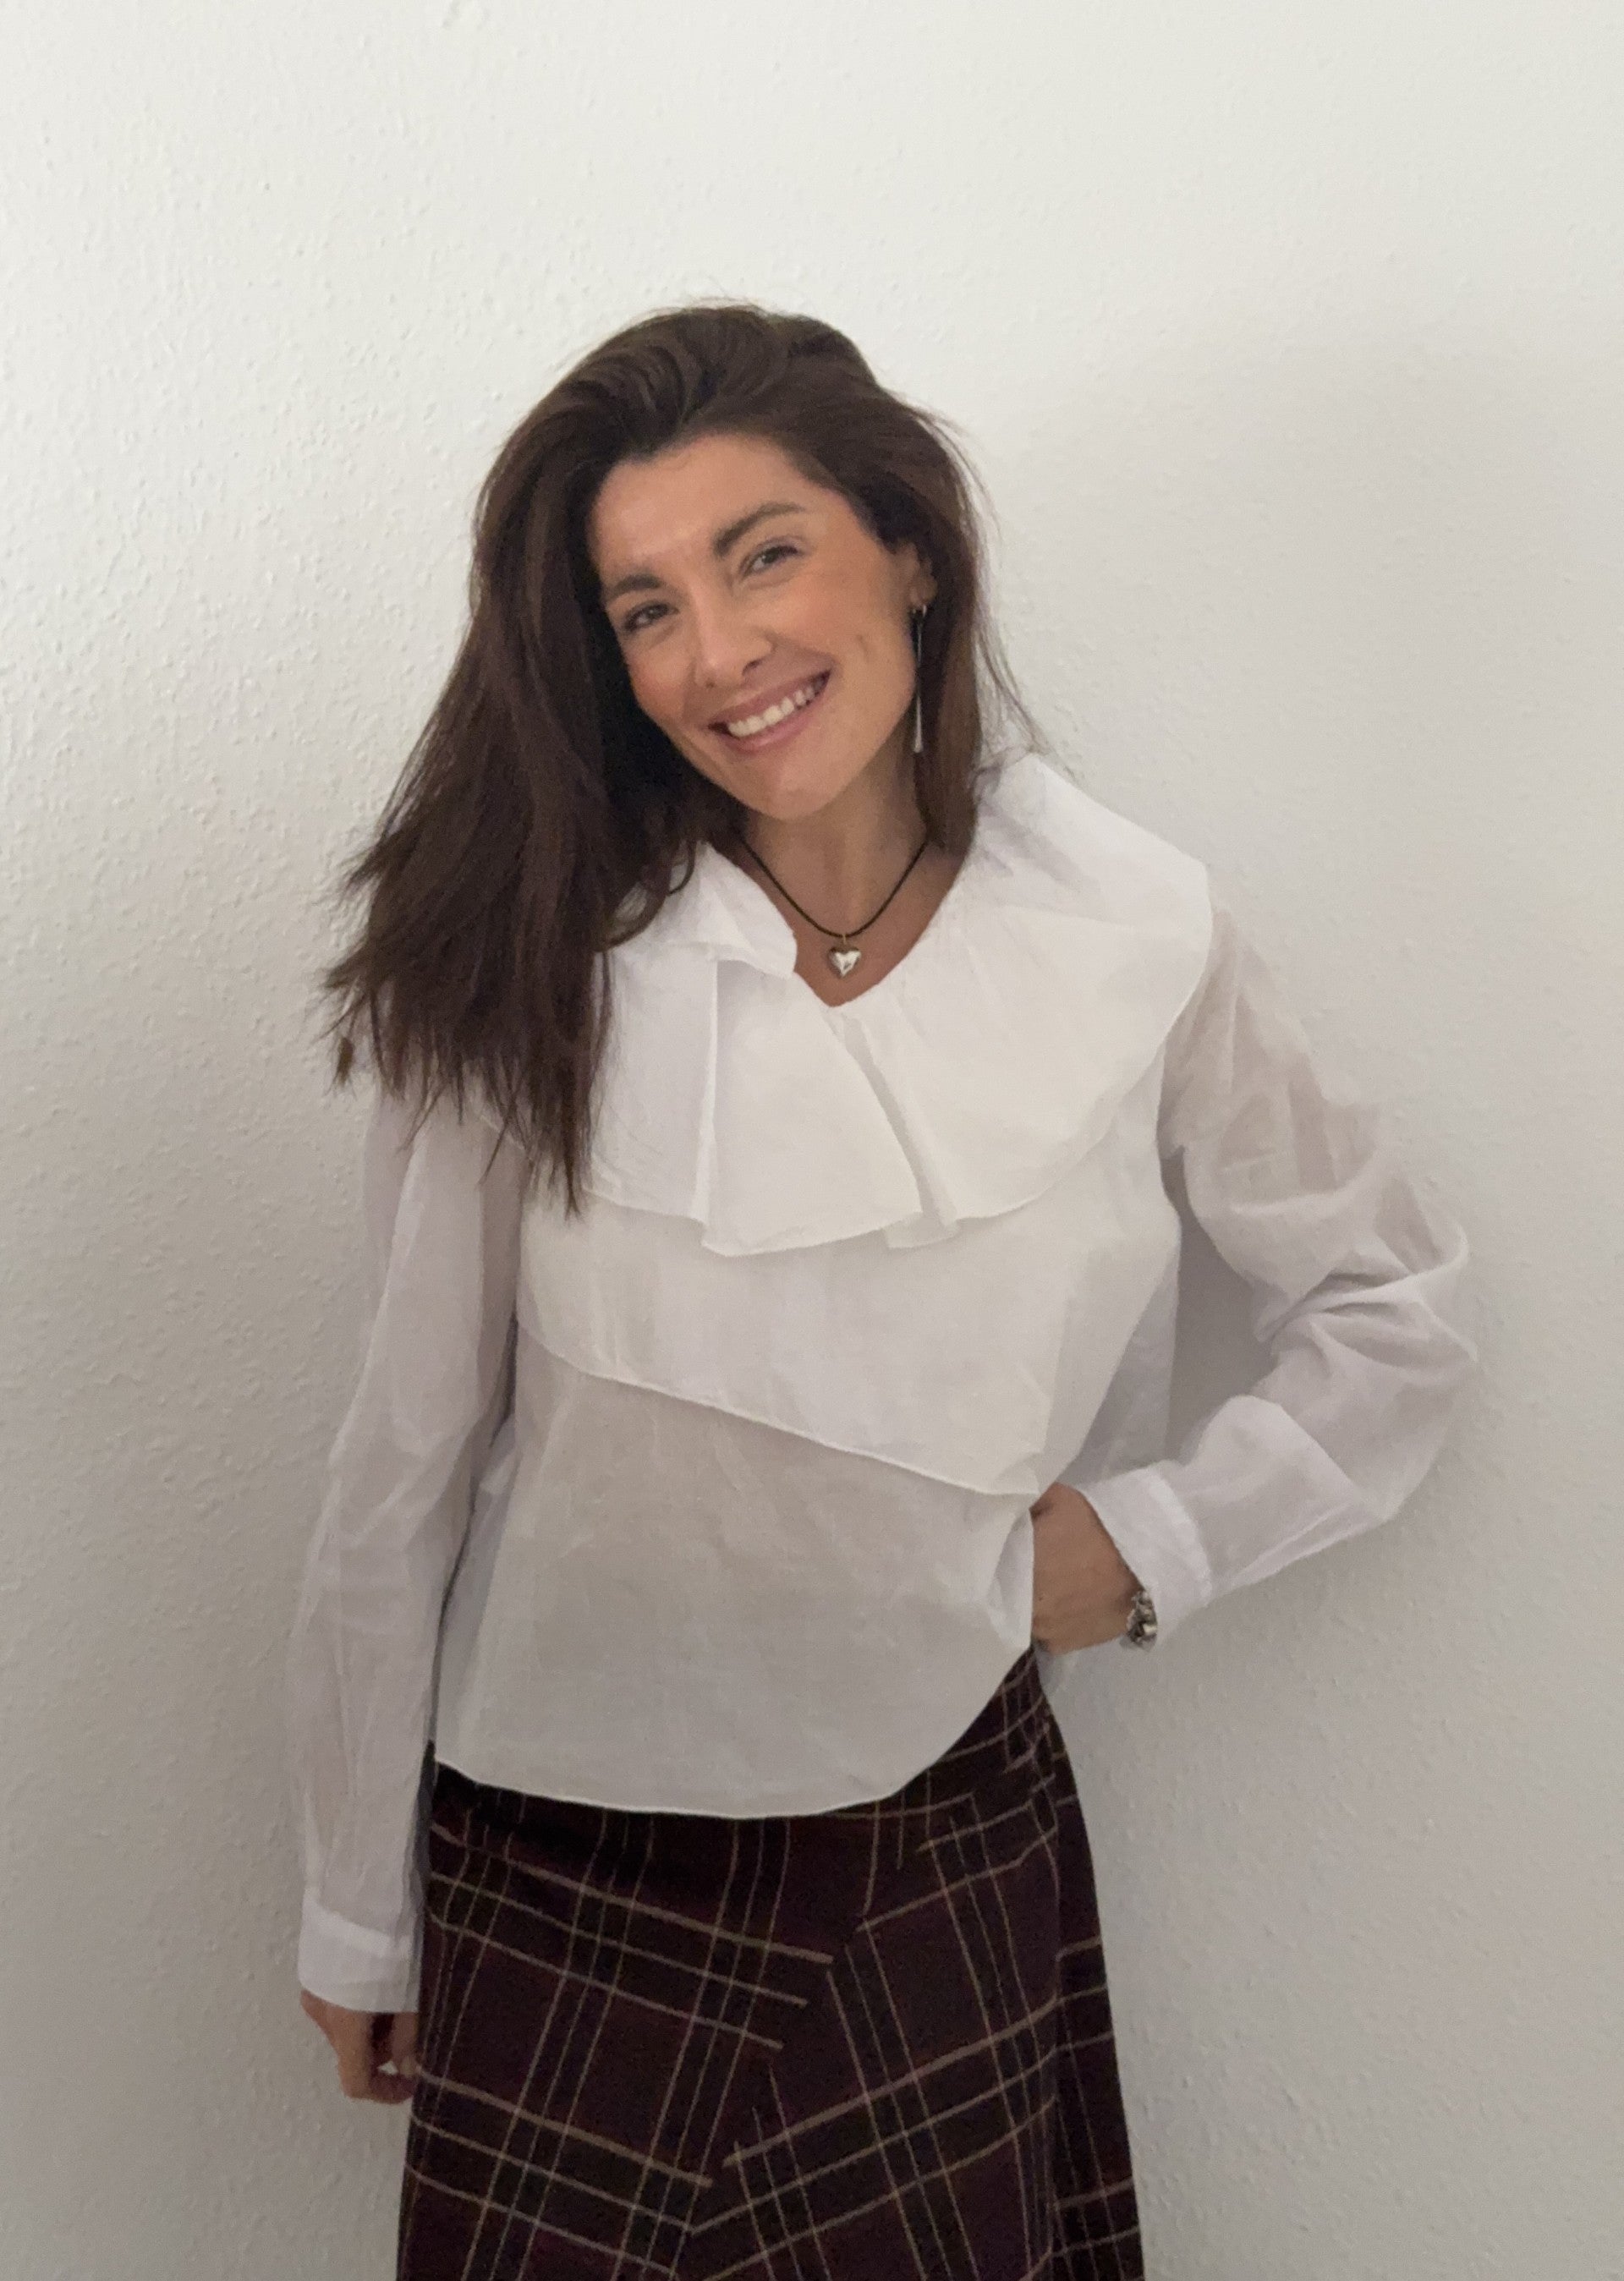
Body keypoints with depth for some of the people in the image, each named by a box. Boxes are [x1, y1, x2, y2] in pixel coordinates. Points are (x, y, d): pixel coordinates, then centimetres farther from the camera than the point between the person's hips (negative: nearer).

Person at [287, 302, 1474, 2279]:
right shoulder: (527, 972, -14)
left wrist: (1151, 1541, -8)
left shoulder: (1140, 934, -9)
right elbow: (405, 1467, -6)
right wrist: (359, 1915, 2)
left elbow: (1393, 1315, 5)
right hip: (565, 1877, 0)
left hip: (950, 1848, 1)